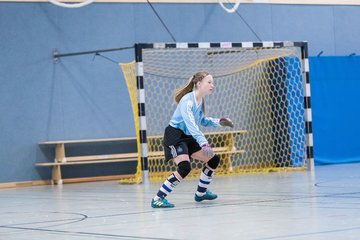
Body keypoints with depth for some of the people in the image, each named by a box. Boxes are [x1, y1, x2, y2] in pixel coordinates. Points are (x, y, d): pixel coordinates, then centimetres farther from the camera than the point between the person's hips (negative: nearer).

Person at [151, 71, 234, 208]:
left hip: (188, 138, 9)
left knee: (213, 160, 9)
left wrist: (219, 122, 7)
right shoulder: (187, 101, -24)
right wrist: (204, 144, -46)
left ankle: (201, 193, 28)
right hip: (174, 136, -9)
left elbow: (202, 120, 22)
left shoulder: (200, 101, 4)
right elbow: (190, 124, -36)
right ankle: (158, 199, -24)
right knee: (184, 167, -29)